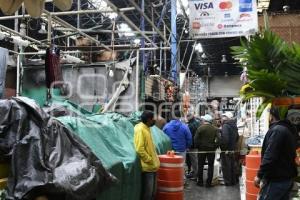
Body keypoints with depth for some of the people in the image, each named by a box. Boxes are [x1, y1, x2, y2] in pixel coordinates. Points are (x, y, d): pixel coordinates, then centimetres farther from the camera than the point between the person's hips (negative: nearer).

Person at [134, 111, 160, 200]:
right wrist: (150, 160, -16)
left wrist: (154, 160, 15)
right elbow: (139, 149, -23)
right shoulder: (140, 129, -17)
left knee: (152, 193, 17)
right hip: (147, 167, -9)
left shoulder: (146, 128, 12)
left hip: (152, 166, 9)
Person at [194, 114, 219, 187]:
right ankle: (208, 183, 9)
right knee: (210, 166, 9)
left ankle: (200, 182, 14)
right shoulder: (215, 129, -3)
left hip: (202, 149, -1)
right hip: (211, 149, 1)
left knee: (200, 165, 11)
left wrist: (197, 146, 1)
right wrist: (215, 147, 3)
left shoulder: (200, 128, -10)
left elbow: (196, 139, -11)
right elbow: (218, 139, -7)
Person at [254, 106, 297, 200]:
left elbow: (269, 156, -23)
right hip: (287, 178, 10)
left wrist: (259, 175, -17)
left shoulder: (276, 130, -16)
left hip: (276, 179, -10)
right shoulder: (288, 130, 15)